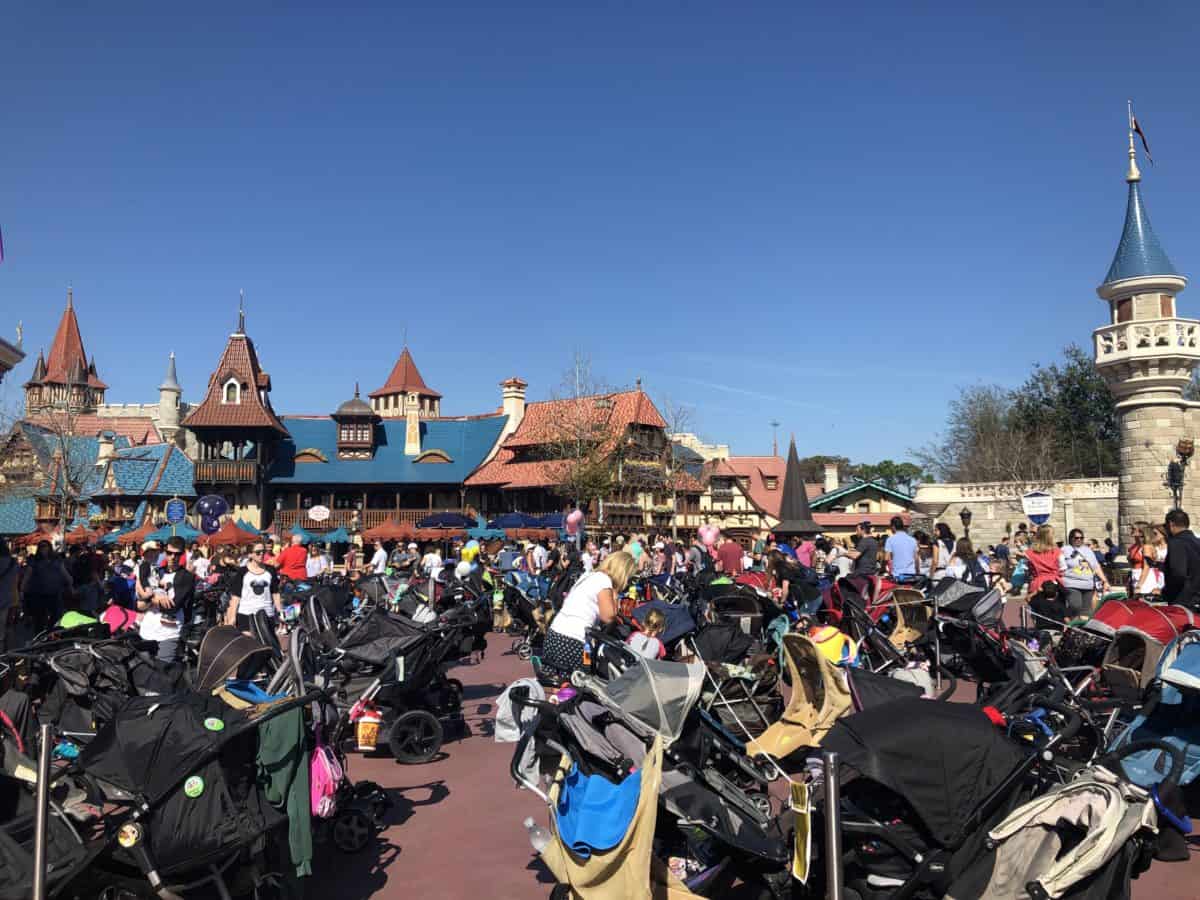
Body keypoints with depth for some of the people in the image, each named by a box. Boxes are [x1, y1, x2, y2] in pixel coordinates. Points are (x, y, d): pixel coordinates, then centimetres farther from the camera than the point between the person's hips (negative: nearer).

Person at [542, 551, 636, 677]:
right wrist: (614, 594, 3)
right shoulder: (604, 579, -9)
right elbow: (608, 617, -10)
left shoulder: (588, 575, 17)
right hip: (571, 642, -9)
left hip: (554, 634, 9)